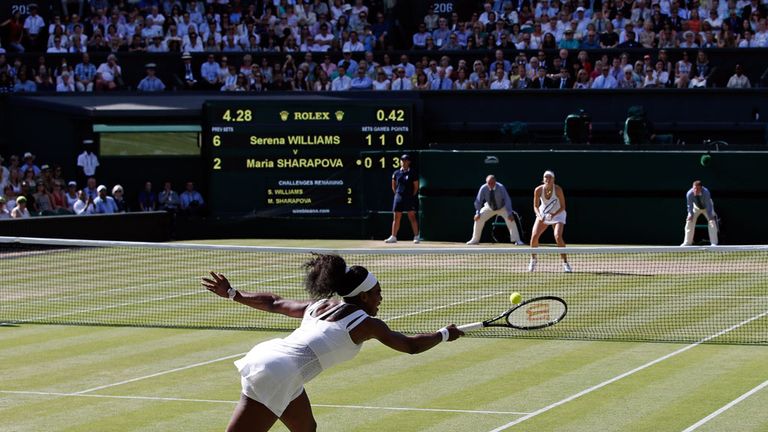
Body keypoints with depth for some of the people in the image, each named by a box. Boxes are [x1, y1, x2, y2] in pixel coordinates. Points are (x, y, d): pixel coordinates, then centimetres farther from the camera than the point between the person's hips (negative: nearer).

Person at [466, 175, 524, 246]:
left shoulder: (501, 187, -32)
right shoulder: (483, 188, -25)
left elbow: (507, 200, -35)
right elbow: (478, 201, -16)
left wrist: (509, 213, -42)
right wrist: (478, 213, -23)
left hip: (502, 208, -2)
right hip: (489, 208, 2)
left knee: (511, 219, -22)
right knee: (478, 219, -9)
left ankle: (517, 240, -15)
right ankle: (475, 239, 7)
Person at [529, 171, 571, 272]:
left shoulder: (558, 190, -24)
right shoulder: (538, 190, -18)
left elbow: (563, 207, -18)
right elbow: (536, 206, -8)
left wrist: (554, 214, -34)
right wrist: (539, 215, -27)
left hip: (557, 215, -3)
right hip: (543, 214, 3)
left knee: (558, 236, -24)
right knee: (534, 236, -11)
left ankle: (565, 263, -17)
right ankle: (533, 260, 13)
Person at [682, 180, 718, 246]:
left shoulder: (706, 193, -41)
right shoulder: (689, 194, -32)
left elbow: (708, 206, -37)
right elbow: (690, 205, -19)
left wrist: (710, 217, -38)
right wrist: (690, 214, -29)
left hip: (707, 207, -2)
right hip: (696, 207, 2)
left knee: (712, 222, -16)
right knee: (689, 222, -3)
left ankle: (714, 243, -11)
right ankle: (687, 242, 10)